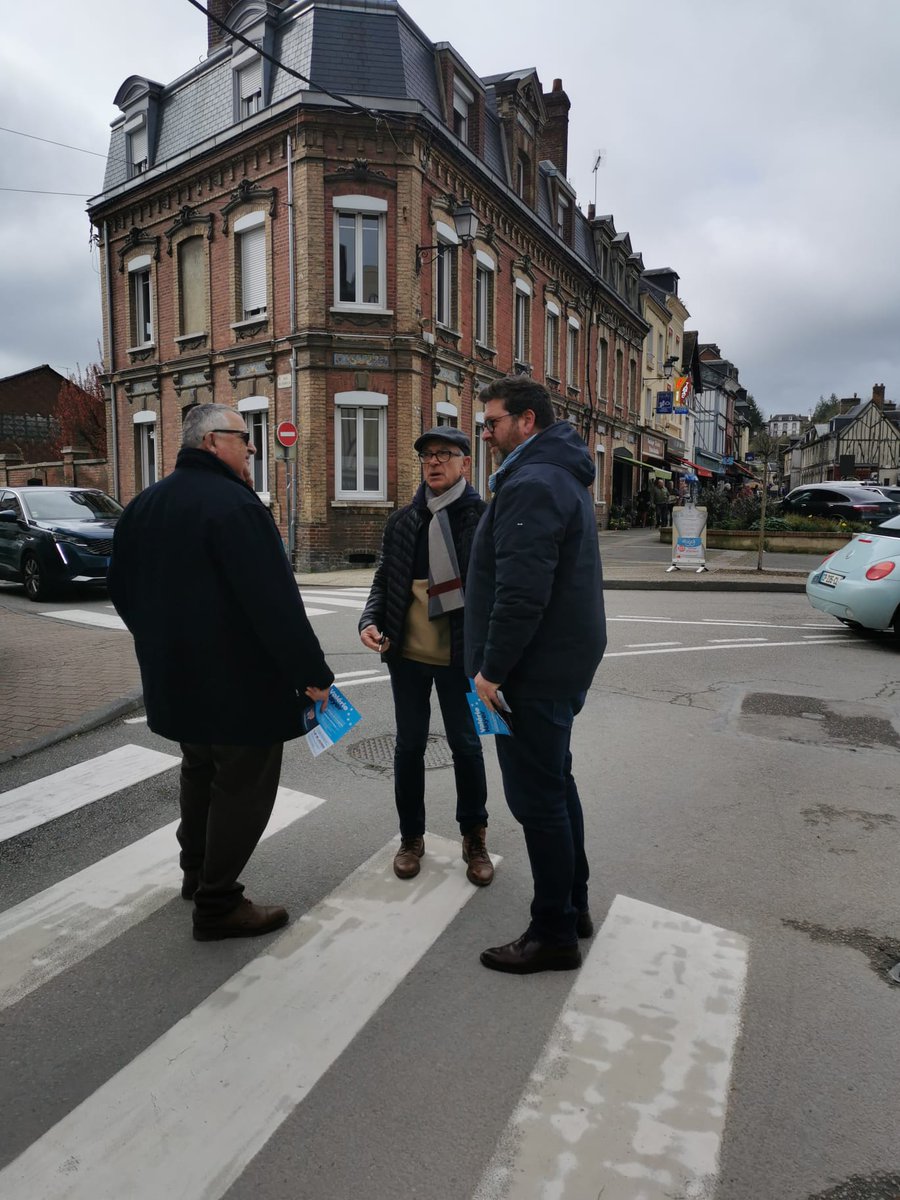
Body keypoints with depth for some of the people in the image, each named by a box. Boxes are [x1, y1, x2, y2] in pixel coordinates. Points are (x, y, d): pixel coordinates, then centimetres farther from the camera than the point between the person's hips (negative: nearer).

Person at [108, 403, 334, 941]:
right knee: (242, 787, 4)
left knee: (200, 772, 25)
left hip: (177, 675, 9)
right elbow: (275, 601, -25)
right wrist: (312, 671, -19)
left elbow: (123, 590, 17)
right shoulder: (234, 504, -20)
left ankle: (197, 871, 40)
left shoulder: (143, 505, 9)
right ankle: (218, 905, 14)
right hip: (241, 680, -9)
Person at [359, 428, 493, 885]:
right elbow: (384, 579, 10)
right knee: (409, 745, 13)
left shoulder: (485, 517, -6)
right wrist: (370, 621, -7)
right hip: (407, 653, 3)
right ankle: (411, 837, 32)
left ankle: (474, 838, 30)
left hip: (459, 656, -3)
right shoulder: (402, 520, 5)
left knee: (466, 745, 11)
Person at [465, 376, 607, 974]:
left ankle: (555, 934, 15)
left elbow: (521, 593, -27)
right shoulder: (563, 475, 16)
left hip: (535, 671, -11)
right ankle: (574, 905, 35)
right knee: (556, 784, 20)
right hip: (564, 661, 11)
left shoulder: (531, 483, -19)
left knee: (538, 797, 0)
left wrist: (492, 669, -19)